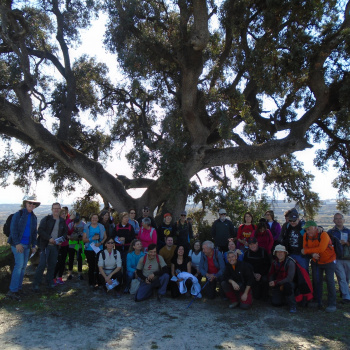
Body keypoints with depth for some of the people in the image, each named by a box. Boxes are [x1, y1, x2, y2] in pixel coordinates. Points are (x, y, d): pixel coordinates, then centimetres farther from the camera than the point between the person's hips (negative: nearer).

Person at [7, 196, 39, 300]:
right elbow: (13, 229, -10)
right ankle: (12, 291, -8)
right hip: (17, 244, -6)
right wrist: (17, 243, -16)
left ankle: (18, 288, 18)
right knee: (19, 264, -13)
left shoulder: (34, 217, 13)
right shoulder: (18, 214, -5)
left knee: (23, 266, 9)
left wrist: (33, 245, 12)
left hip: (27, 245, 6)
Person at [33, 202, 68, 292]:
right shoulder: (46, 219, -4)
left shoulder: (62, 221, 9)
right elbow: (40, 231, -9)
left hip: (55, 246, 4)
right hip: (46, 245, -4)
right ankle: (36, 284, 5)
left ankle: (50, 282, 22)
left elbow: (65, 232, 17)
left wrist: (61, 240, -1)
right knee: (42, 264, -7)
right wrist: (49, 238, -18)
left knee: (52, 264, 9)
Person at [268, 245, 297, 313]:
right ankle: (283, 297, 22)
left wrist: (276, 282, -25)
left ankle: (293, 306, -18)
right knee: (275, 303, -12)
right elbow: (270, 275, 6)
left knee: (287, 285, -38)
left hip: (288, 284, -4)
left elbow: (289, 278, -24)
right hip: (277, 286, 4)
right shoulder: (274, 262, 1)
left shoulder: (290, 262, -16)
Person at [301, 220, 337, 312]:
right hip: (316, 262, 5)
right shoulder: (306, 236, -9)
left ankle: (332, 304, 4)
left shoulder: (323, 235, -27)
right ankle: (317, 302, 25)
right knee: (316, 281, 10)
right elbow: (305, 247, -6)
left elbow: (321, 249, -35)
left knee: (330, 280, -7)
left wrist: (306, 251, -28)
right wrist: (312, 254, -27)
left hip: (329, 261, -5)